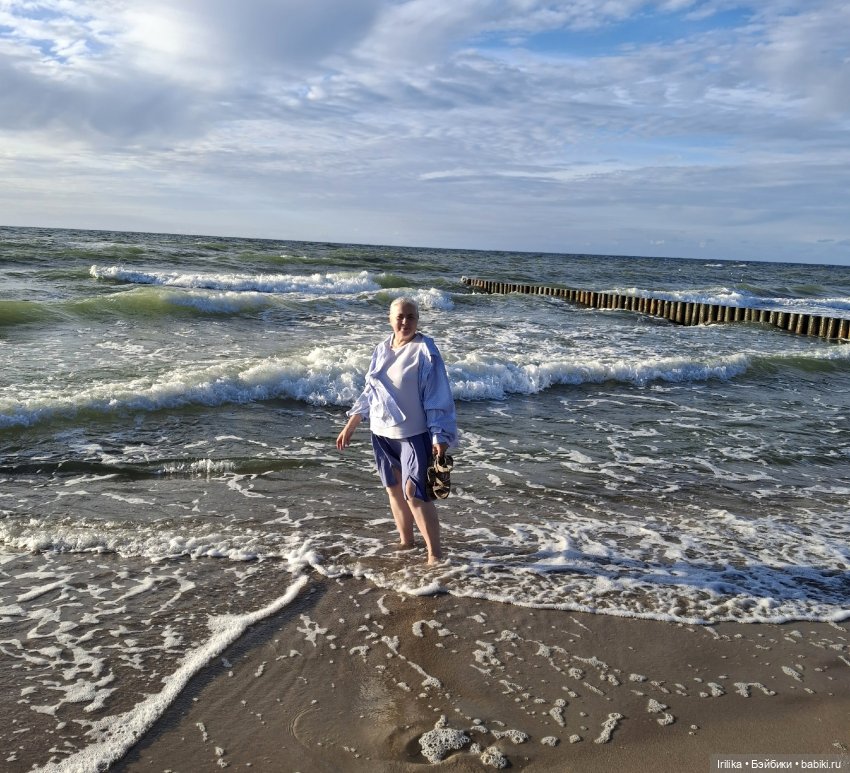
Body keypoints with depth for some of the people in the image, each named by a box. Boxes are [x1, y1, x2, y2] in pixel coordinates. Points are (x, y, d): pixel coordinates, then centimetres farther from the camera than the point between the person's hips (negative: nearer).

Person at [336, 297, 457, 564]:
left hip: (413, 434, -6)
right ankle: (406, 541, 32)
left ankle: (435, 553, -3)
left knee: (414, 493, -12)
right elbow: (370, 392, 15)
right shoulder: (382, 349, 7)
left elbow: (438, 397, -14)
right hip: (382, 433, 7)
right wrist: (350, 426, 15)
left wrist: (440, 436, -21)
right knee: (393, 490, 15)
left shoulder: (425, 351, -12)